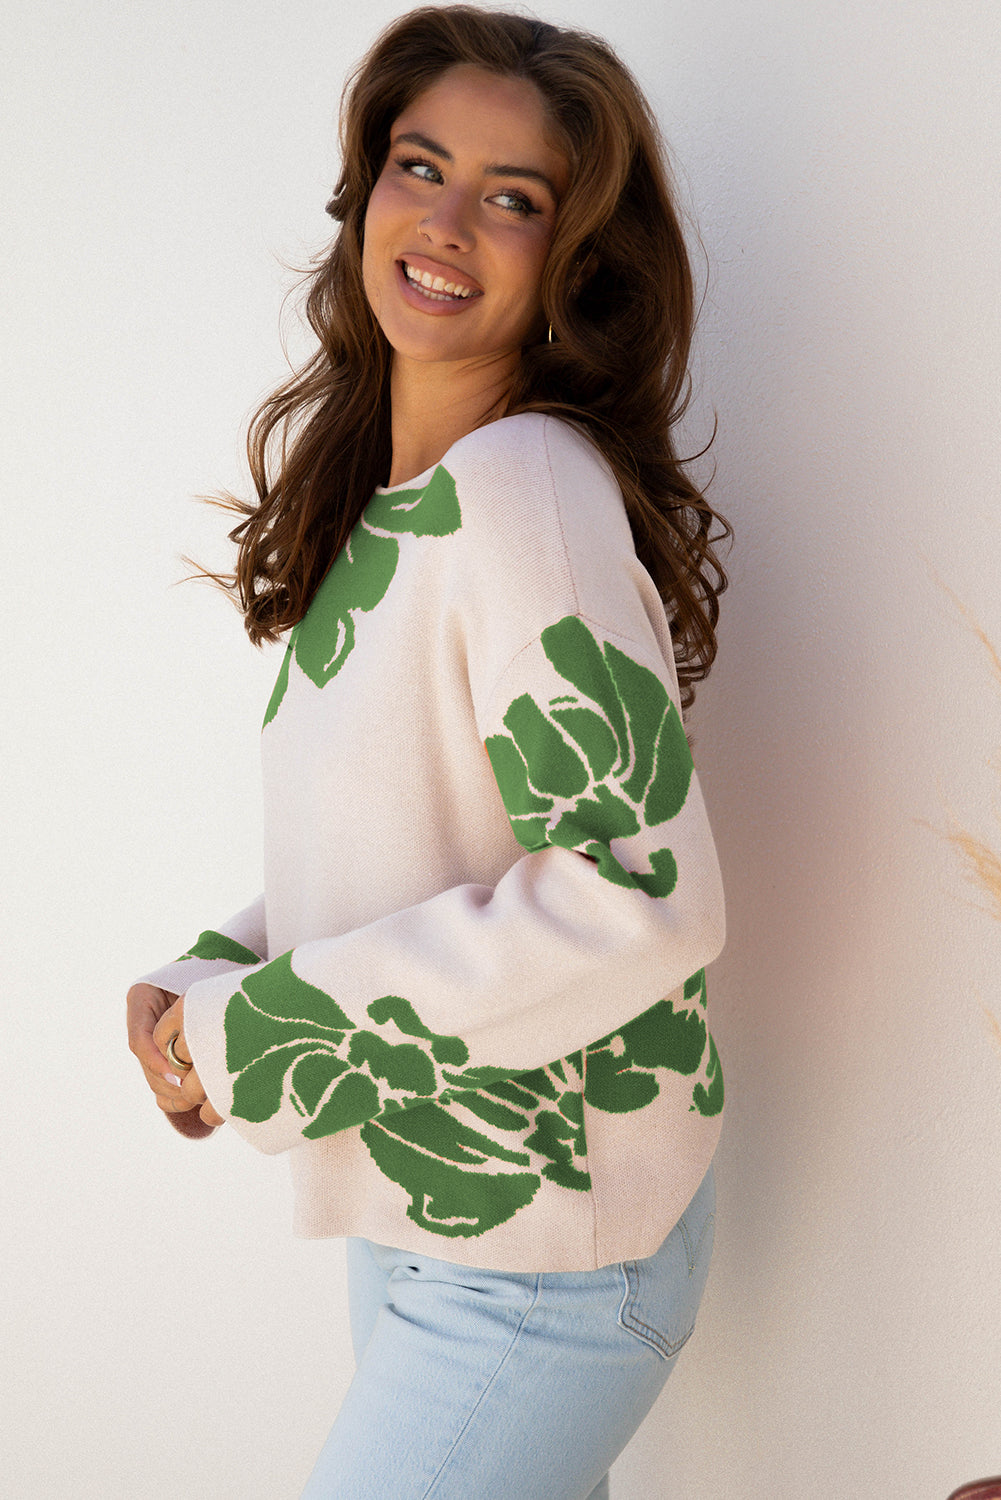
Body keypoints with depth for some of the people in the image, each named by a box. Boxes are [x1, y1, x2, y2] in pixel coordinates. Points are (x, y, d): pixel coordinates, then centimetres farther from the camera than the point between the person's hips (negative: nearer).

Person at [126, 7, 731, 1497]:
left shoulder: (518, 490, -22)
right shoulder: (350, 475, 5)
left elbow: (642, 899, -28)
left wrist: (246, 1039, -21)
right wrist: (208, 980, -4)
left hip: (542, 1249, -7)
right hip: (414, 1201, 8)